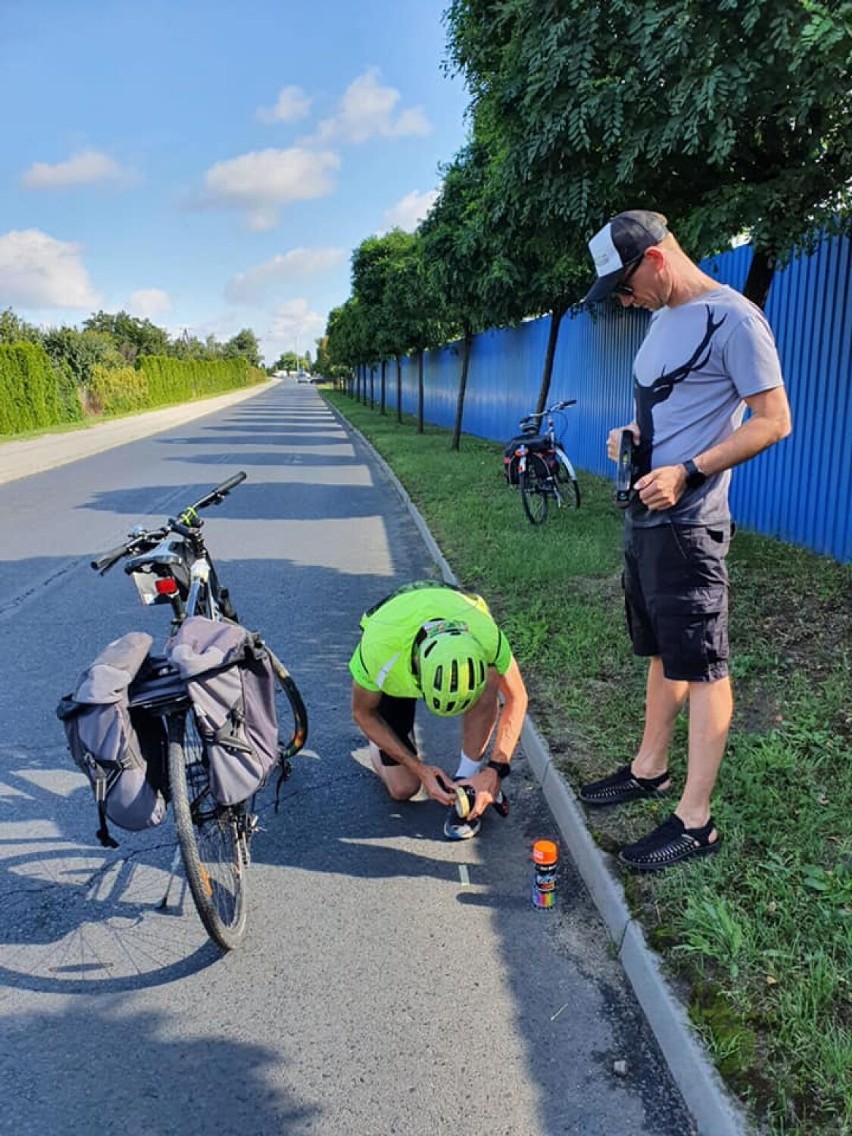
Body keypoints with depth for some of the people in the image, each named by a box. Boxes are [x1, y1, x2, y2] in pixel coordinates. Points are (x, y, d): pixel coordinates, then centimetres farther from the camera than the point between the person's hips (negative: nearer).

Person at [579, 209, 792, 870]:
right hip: (646, 517, 9)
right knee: (663, 652, 18)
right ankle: (650, 770, 33)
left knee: (701, 666, -3)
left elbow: (774, 420, -15)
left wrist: (687, 473, -23)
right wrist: (633, 437, 5)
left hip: (687, 525, -9)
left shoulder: (732, 318, -12)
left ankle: (696, 821, 6)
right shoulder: (665, 319, 16)